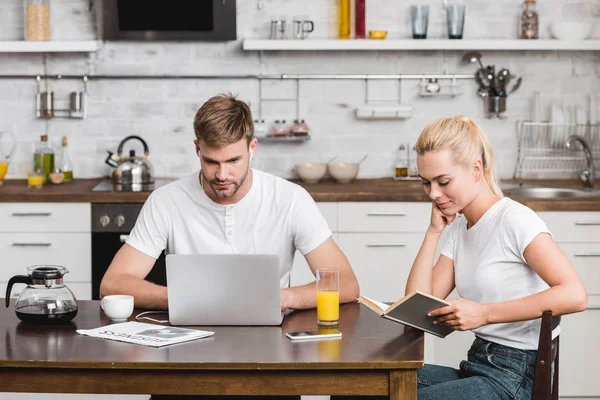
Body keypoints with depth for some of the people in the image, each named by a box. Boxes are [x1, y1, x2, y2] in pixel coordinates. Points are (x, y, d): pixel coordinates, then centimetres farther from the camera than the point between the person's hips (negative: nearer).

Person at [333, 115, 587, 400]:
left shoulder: (515, 220, -11)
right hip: (477, 366, 7)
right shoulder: (458, 229, 13)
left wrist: (484, 313, -25)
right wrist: (433, 232, 1)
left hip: (515, 376, -7)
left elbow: (574, 295, -23)